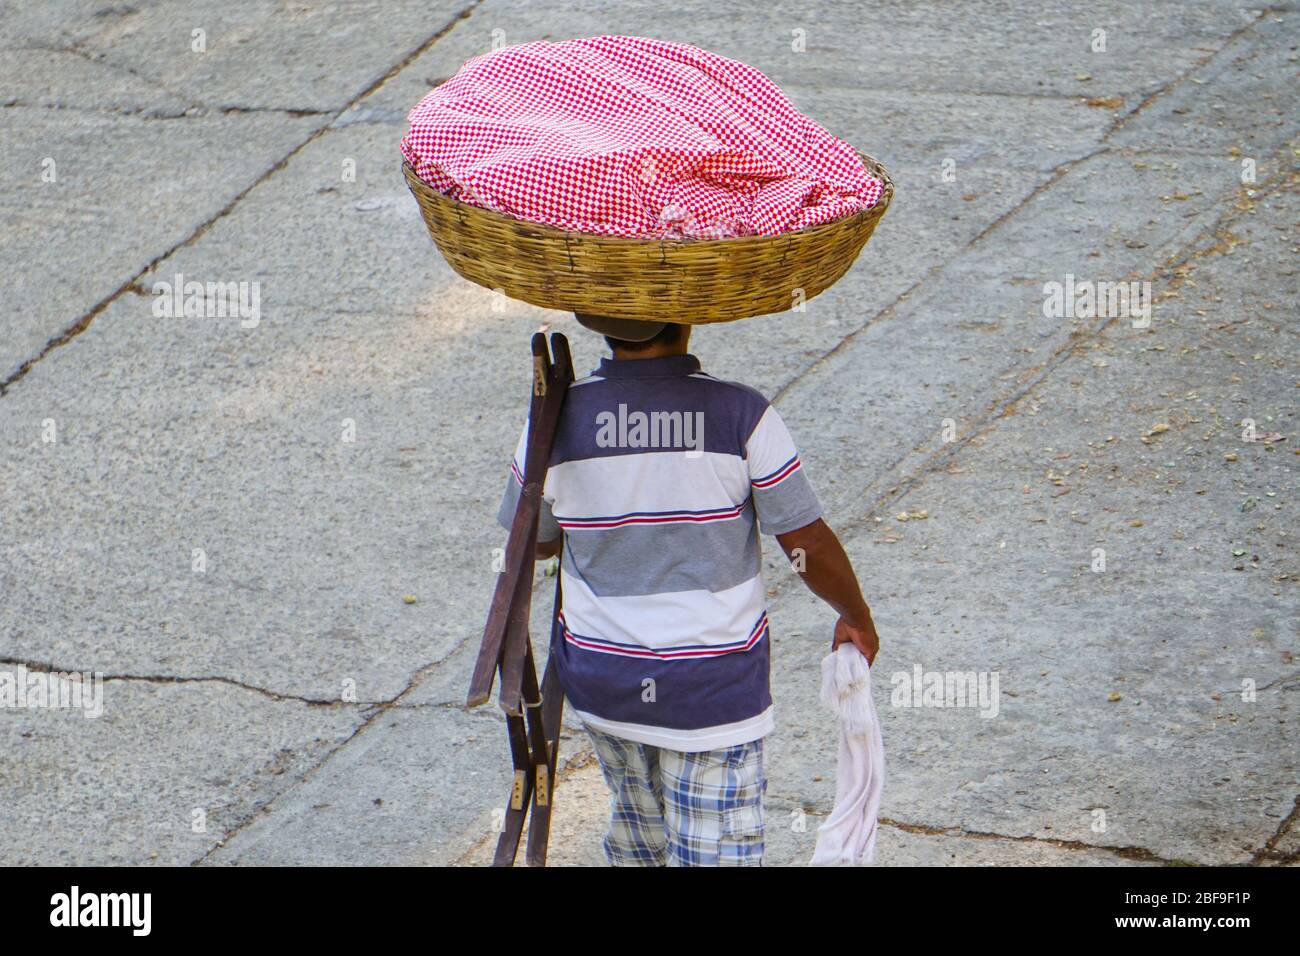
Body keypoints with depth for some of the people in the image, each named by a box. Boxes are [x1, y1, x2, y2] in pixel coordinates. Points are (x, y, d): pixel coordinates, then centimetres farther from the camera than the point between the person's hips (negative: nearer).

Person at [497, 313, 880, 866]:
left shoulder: (557, 420, -12)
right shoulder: (739, 416, -17)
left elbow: (535, 541, 5)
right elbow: (809, 546, -10)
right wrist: (857, 619, 8)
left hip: (603, 681, 3)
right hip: (712, 688, -3)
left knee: (638, 827, 25)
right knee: (716, 855, 5)